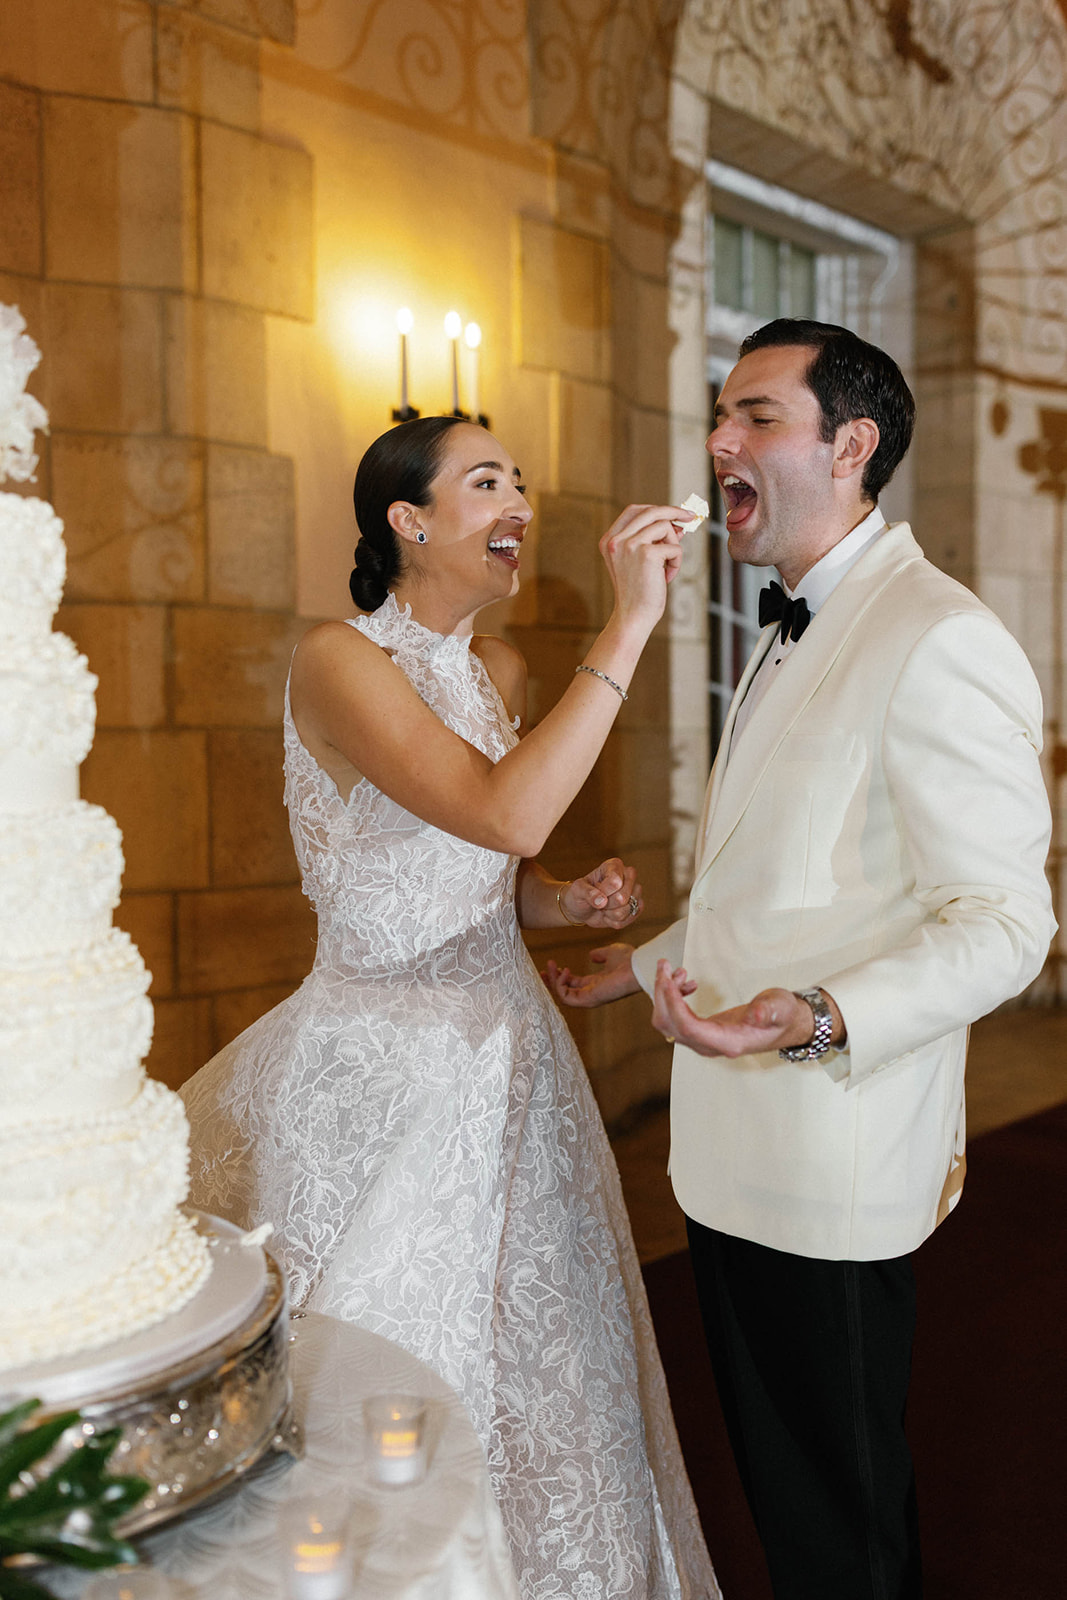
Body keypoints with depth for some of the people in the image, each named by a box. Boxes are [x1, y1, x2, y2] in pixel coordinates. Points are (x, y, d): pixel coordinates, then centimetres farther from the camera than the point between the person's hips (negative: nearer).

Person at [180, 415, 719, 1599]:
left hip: (503, 1050, 7)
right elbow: (505, 813, -31)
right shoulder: (336, 660, -17)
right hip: (382, 1072, -7)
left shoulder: (501, 669, 7)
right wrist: (630, 622, -28)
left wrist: (574, 902, -3)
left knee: (526, 1360, 19)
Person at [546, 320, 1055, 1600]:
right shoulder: (793, 634, 14)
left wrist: (817, 1017, -36)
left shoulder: (938, 643, -18)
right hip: (731, 1153, 9)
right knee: (771, 1468, 24)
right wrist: (648, 962, 26)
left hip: (831, 1169, -9)